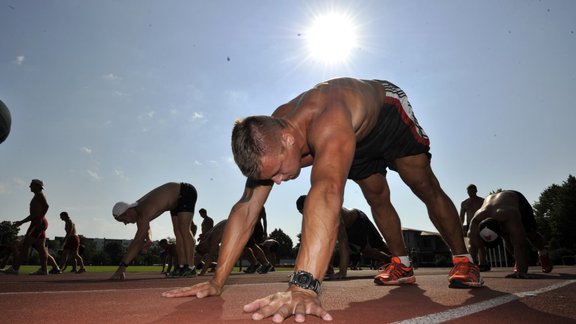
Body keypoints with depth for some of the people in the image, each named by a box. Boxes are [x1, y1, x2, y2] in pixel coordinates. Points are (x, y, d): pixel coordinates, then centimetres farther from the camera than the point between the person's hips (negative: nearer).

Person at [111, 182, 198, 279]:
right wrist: (149, 238, -10)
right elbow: (145, 229, 13)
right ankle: (181, 267, 4)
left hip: (187, 192, -9)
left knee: (184, 229, -17)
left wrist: (122, 267, -34)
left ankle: (190, 267, -16)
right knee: (178, 231, 4)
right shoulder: (137, 210, -2)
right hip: (177, 199, 10)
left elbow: (137, 241, -34)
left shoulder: (144, 212, -30)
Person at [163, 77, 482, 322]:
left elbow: (327, 193, -67)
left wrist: (304, 286, -77)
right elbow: (246, 208, -27)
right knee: (378, 199, 9)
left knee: (426, 188, -6)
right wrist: (217, 280, -31)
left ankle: (463, 259, 14)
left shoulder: (328, 124, -50)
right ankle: (401, 263, 28)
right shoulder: (268, 141, -28)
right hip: (359, 138, 5)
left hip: (389, 111, -5)